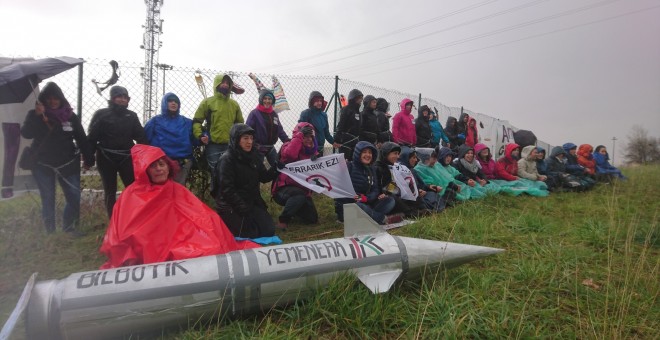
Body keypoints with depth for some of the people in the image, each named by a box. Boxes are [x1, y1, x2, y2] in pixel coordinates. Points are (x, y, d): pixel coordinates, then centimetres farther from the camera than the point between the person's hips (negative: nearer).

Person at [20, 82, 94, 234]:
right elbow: (26, 134, -16)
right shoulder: (35, 114, -1)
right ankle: (49, 231, 17)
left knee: (75, 198, -2)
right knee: (47, 200, 6)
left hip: (68, 164, 1)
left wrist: (89, 159, 3)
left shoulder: (70, 116, 1)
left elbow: (82, 139, 4)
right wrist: (36, 116, -27)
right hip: (43, 165, 0)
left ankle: (69, 228, 17)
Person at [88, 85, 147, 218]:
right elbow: (92, 138, -4)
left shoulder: (131, 115, 7)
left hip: (126, 158, 2)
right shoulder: (101, 114, -1)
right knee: (110, 192, 7)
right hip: (106, 158, -1)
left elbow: (141, 137, 5)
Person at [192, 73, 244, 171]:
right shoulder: (207, 102, 0)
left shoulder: (234, 104, 13)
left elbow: (240, 123, 22)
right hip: (213, 145, -4)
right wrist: (200, 135, -16)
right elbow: (196, 121, -1)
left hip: (230, 145, 4)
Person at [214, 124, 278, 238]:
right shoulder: (227, 159, -16)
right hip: (231, 206, -7)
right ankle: (226, 224, 14)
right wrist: (244, 209, -23)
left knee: (269, 230, 1)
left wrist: (276, 169, -12)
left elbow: (263, 177, 8)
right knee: (249, 234, -11)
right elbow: (227, 189, -20)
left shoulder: (254, 155, 5)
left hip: (252, 202, 7)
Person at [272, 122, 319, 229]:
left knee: (312, 219, 4)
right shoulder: (287, 146, -12)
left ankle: (294, 208, 33)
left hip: (302, 189, 7)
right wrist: (299, 135, -31)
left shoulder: (311, 151, 6)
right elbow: (289, 154, -37)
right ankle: (283, 219, -15)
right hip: (283, 189, -7)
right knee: (299, 195, -39)